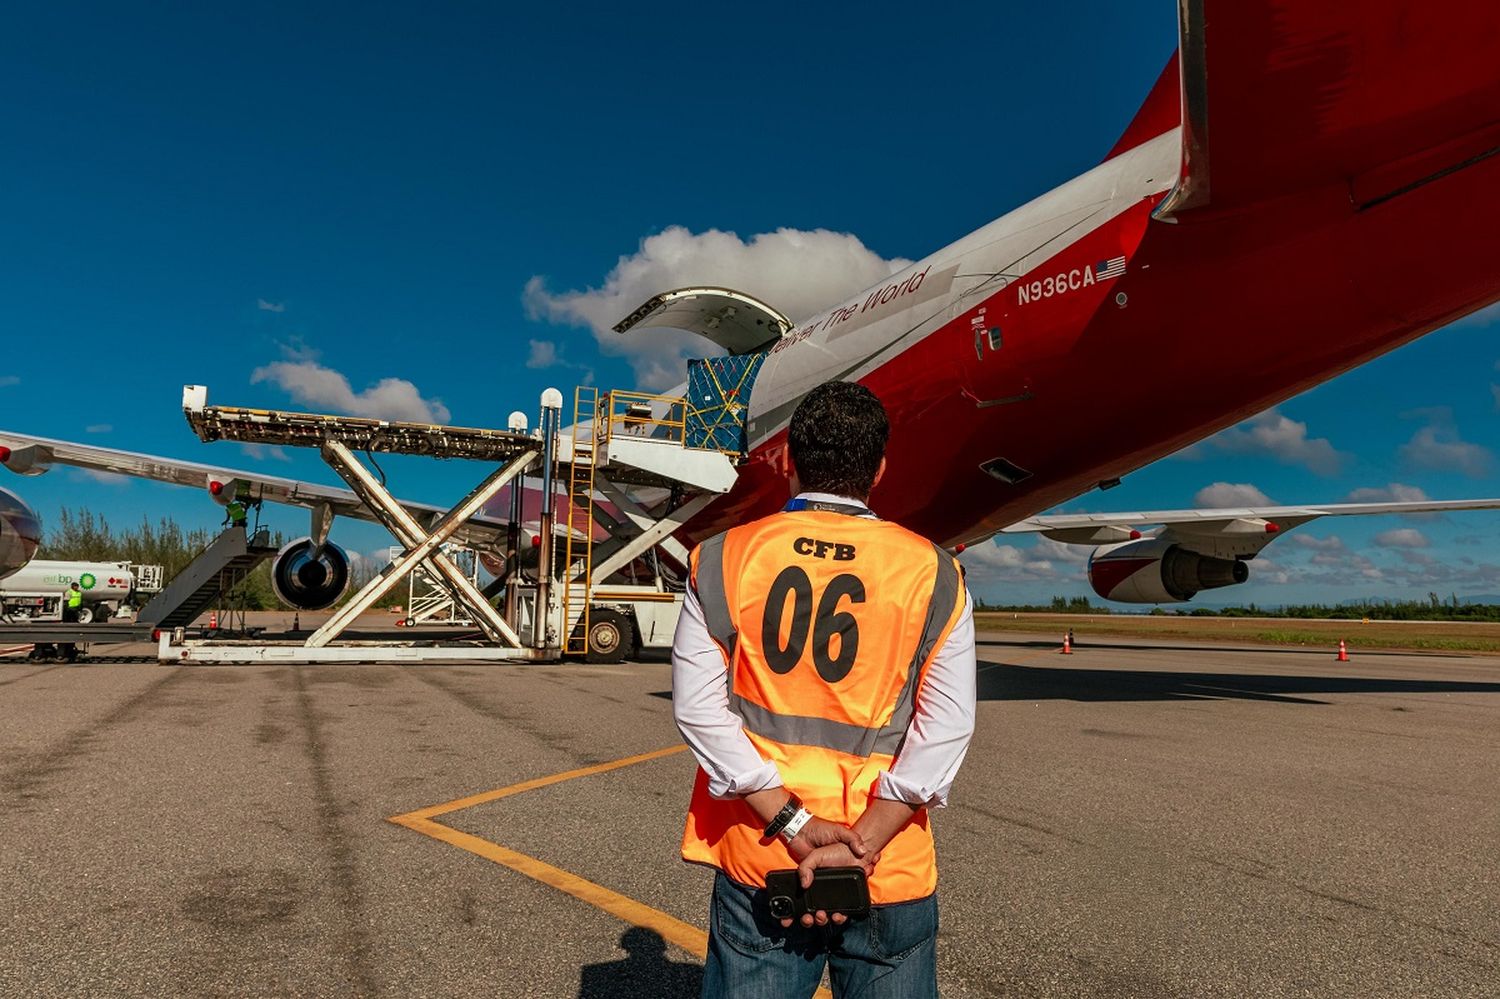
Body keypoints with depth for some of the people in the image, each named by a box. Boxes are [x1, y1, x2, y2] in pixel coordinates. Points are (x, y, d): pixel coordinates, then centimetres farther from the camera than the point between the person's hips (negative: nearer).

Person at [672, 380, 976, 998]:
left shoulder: (722, 559, -2)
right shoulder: (935, 575, -4)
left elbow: (699, 708, -8)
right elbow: (946, 731, -9)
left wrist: (794, 824, -9)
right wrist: (862, 844, -11)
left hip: (755, 862, 1)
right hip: (890, 876, 0)